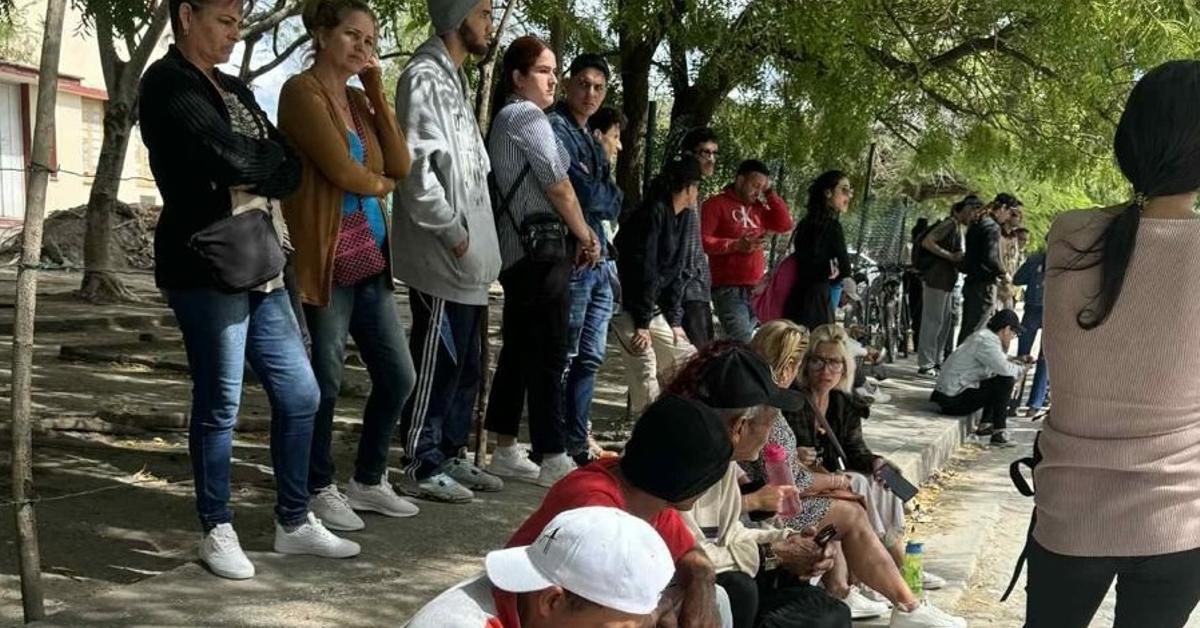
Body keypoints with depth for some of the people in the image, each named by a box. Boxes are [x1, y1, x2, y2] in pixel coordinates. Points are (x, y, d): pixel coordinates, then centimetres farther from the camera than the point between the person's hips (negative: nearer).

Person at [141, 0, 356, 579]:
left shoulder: (232, 90, 20)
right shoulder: (167, 84, -6)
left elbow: (290, 170, 10)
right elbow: (226, 158, -19)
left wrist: (250, 164, -9)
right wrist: (268, 157, -1)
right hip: (206, 268, -8)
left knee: (299, 394, 8)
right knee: (220, 406, -1)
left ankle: (294, 523, 19)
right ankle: (217, 532, 14)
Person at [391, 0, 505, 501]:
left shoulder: (455, 79, 18)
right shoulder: (424, 76, -13)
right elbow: (417, 166, -20)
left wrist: (476, 239, 13)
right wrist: (452, 231, -15)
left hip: (468, 257, 9)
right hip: (441, 255, -9)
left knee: (465, 366, 15)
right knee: (435, 365, -1)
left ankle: (449, 454, 25)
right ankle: (422, 465, 9)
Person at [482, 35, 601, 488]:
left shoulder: (504, 119, 21)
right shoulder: (527, 116, -9)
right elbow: (558, 185, -12)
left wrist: (577, 237, 9)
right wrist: (586, 236, 0)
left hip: (518, 246, 10)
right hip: (542, 245, -10)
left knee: (519, 348, 12)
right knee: (548, 353, -8)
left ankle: (505, 451, 18)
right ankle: (553, 460, -6)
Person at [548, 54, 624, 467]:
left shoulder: (591, 140, 21)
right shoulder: (556, 128, -8)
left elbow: (610, 204, 17)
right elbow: (588, 194, -16)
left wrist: (603, 200, -3)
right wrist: (615, 200, 2)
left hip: (599, 260, 9)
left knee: (590, 357, 12)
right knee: (562, 356, -4)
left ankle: (577, 444, 19)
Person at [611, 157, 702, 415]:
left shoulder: (679, 218, 12)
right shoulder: (654, 213, -16)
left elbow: (673, 272, 13)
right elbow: (644, 270, -19)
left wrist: (675, 321, 8)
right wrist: (641, 323, -18)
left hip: (653, 308, 10)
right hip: (629, 307, -10)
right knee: (645, 376, -14)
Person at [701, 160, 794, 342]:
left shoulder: (758, 207, 19)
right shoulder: (716, 204, 0)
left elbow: (785, 225, 12)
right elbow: (701, 240, -9)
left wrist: (770, 194, 9)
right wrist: (735, 245, -19)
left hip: (757, 289, 7)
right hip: (729, 289, -7)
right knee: (742, 344, -18)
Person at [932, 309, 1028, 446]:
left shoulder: (984, 335, 14)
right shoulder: (986, 341, -19)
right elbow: (1004, 368, -29)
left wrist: (1017, 360, 12)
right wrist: (1020, 369, -9)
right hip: (954, 399, -11)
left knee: (997, 381, 23)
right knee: (1006, 380, -15)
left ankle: (985, 424, 20)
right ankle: (999, 432, -8)